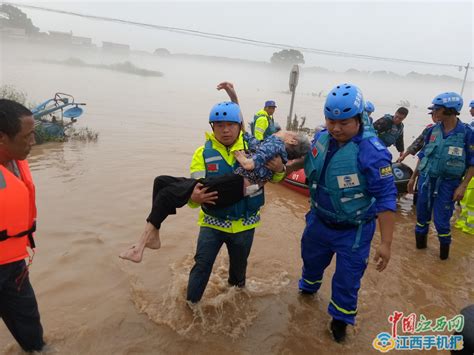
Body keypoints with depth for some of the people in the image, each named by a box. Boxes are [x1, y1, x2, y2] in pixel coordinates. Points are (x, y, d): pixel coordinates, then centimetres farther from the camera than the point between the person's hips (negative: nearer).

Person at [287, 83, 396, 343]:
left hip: (353, 231, -5)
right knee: (311, 257, 29)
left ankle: (341, 318, 41)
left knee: (347, 279, 11)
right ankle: (308, 287, 62)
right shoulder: (322, 138, -10)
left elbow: (386, 199, -24)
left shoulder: (371, 151, -28)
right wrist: (288, 167, 0)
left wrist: (386, 243, -23)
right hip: (319, 219, 6)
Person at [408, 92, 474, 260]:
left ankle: (444, 246, 28)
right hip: (426, 179, 4)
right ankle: (420, 241, 34)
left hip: (448, 183, -3)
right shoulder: (433, 130, 1)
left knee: (441, 220, 3)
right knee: (422, 214, 14)